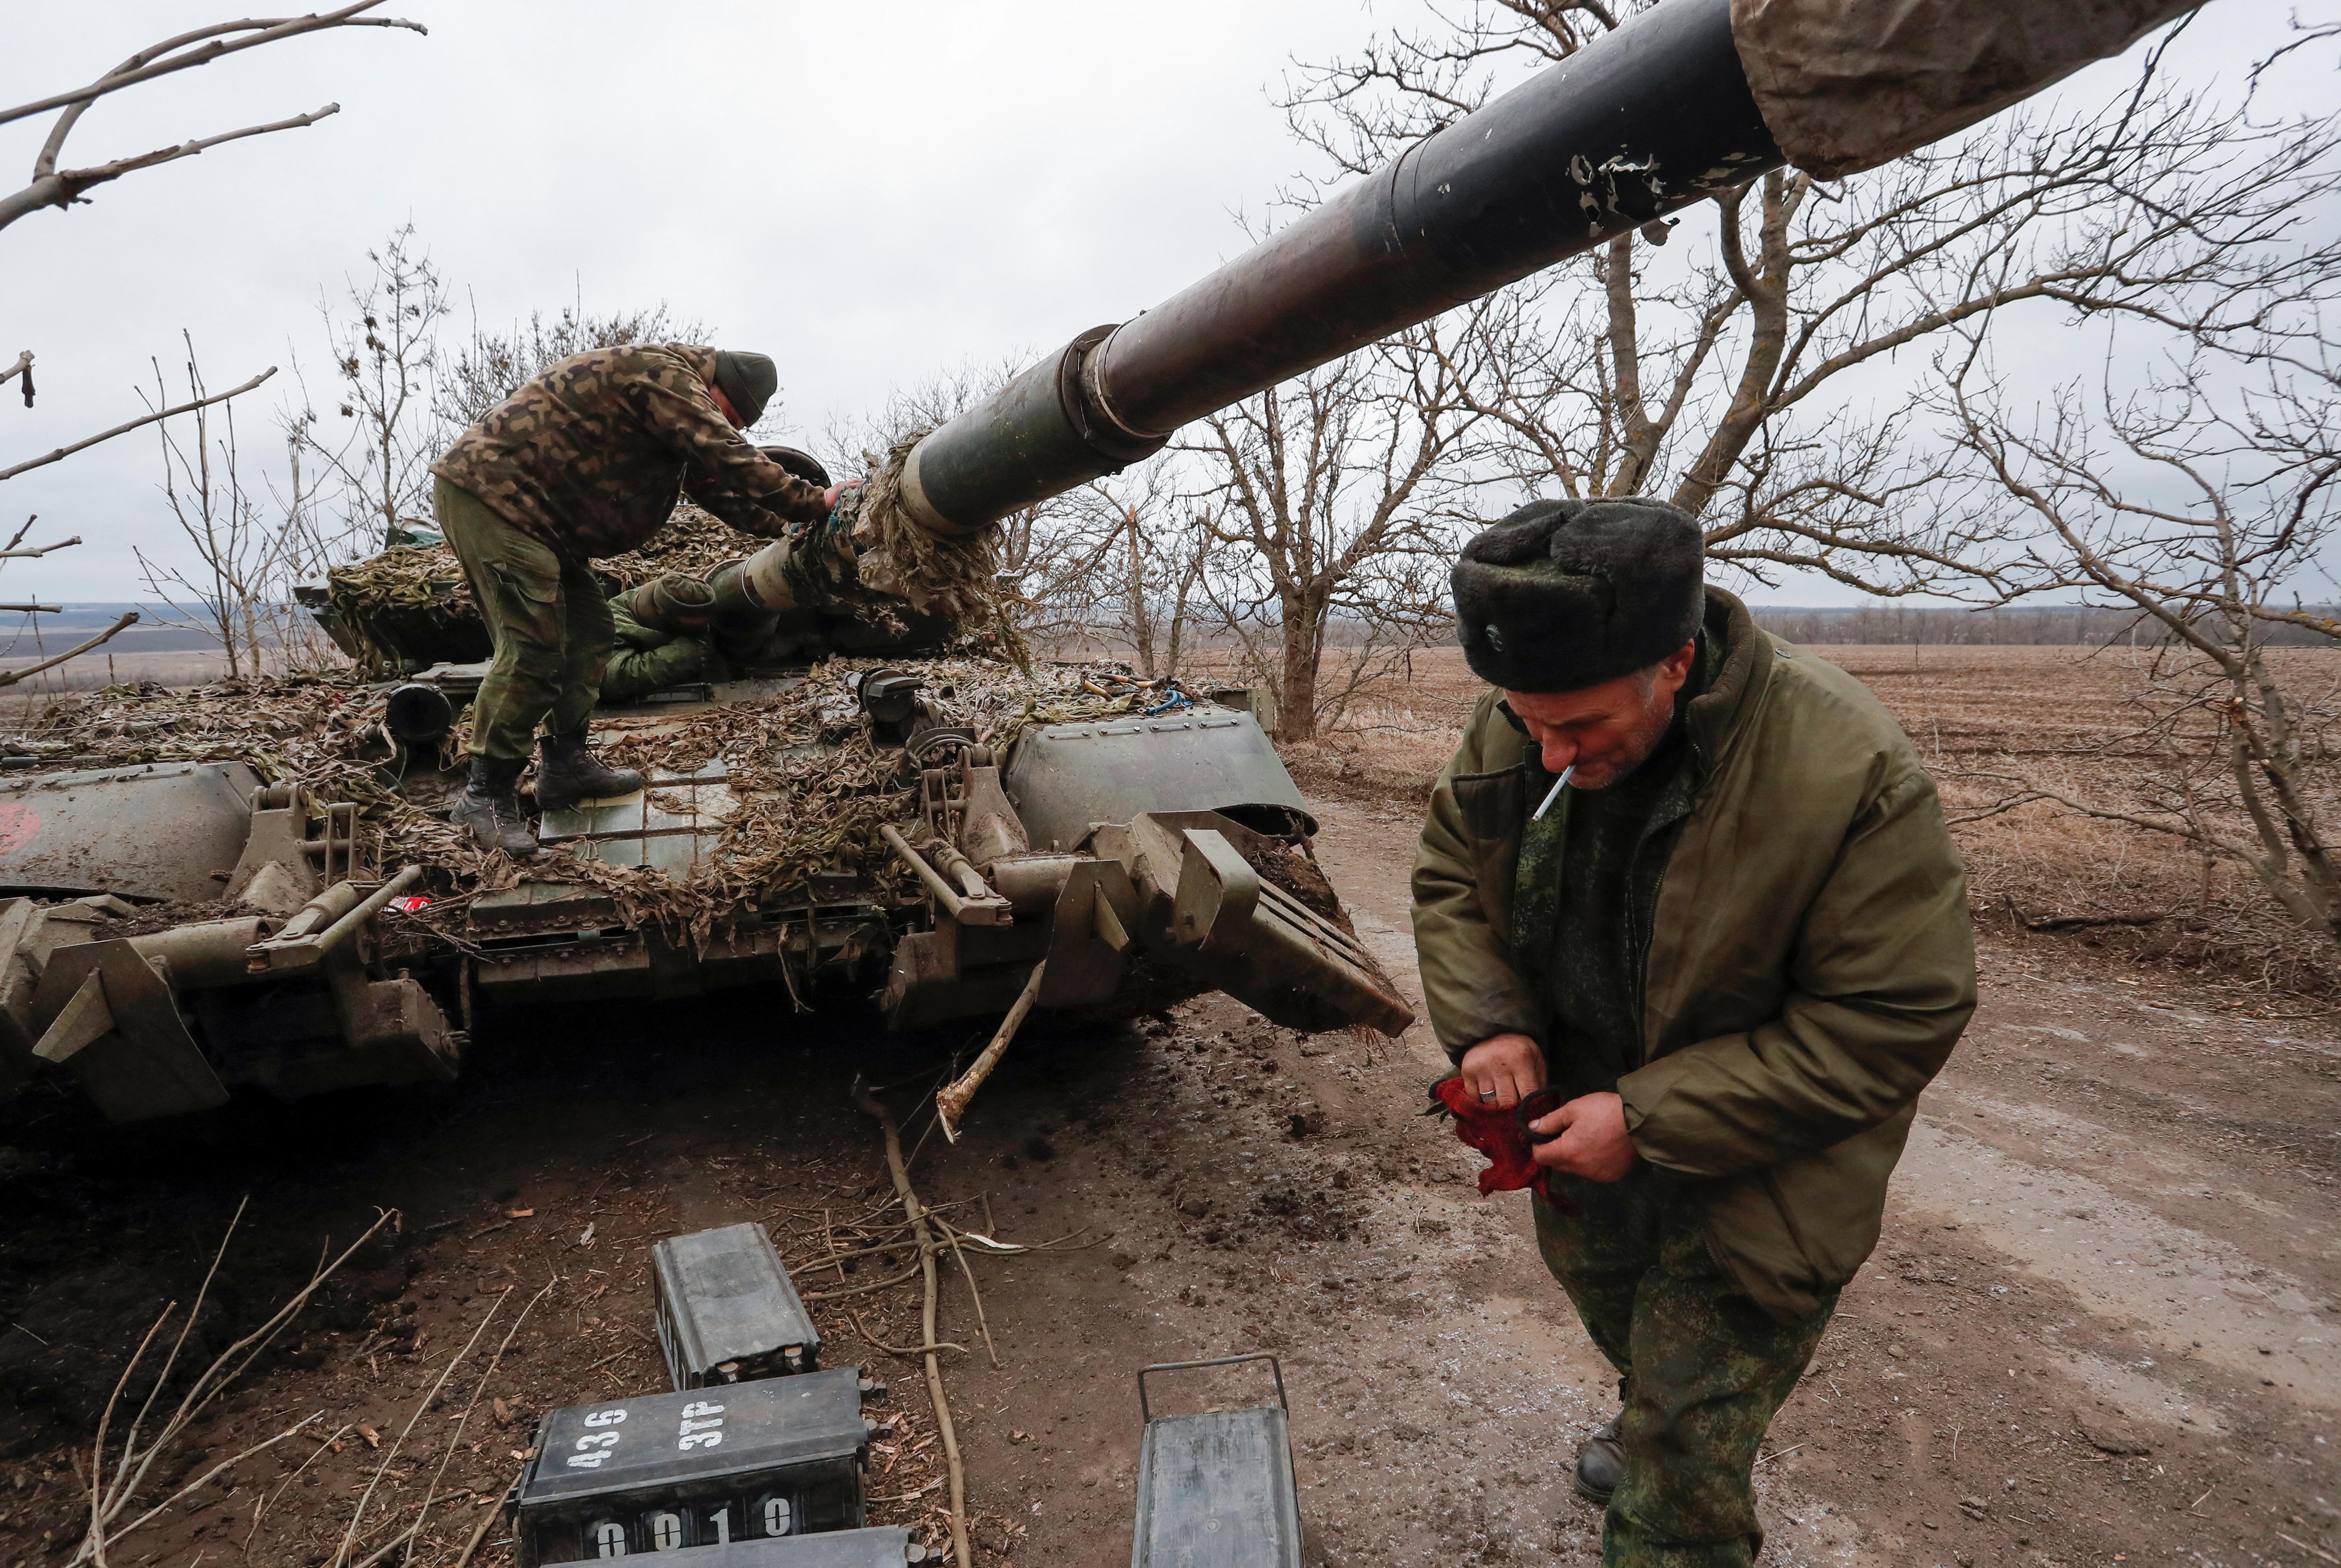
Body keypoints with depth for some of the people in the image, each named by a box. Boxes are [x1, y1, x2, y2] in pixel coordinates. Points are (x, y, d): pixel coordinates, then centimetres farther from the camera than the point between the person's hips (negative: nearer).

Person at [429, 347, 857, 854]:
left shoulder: (677, 395, 19)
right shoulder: (663, 375, -15)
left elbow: (712, 482, 26)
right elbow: (729, 459, -21)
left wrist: (782, 526, 20)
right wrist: (814, 504, -14)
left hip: (515, 503, 11)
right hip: (486, 492, -11)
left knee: (587, 630, 13)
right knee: (534, 649, -13)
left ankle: (565, 764, 21)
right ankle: (485, 796, -5)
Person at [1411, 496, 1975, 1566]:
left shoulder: (1847, 774, -32)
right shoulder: (1516, 728, -16)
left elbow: (1896, 1023, -26)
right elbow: (1450, 878, 0)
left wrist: (1652, 1121, -28)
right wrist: (1486, 1022, -18)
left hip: (1750, 1175, -6)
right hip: (1583, 1117, 6)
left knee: (1685, 1459, 0)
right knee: (1607, 1303, 32)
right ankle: (1649, 1423, 64)